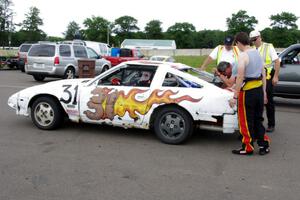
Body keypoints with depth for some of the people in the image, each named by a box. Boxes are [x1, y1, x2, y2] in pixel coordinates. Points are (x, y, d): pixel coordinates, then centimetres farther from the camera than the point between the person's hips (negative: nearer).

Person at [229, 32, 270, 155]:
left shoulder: (243, 55, -15)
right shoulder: (257, 53, 10)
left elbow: (240, 78, -20)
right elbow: (263, 74, 13)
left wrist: (235, 97, -18)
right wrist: (263, 91, 20)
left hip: (248, 91, -8)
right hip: (259, 90, 8)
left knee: (246, 121, 4)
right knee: (258, 118, 17)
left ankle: (247, 148, 14)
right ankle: (264, 145, 21)